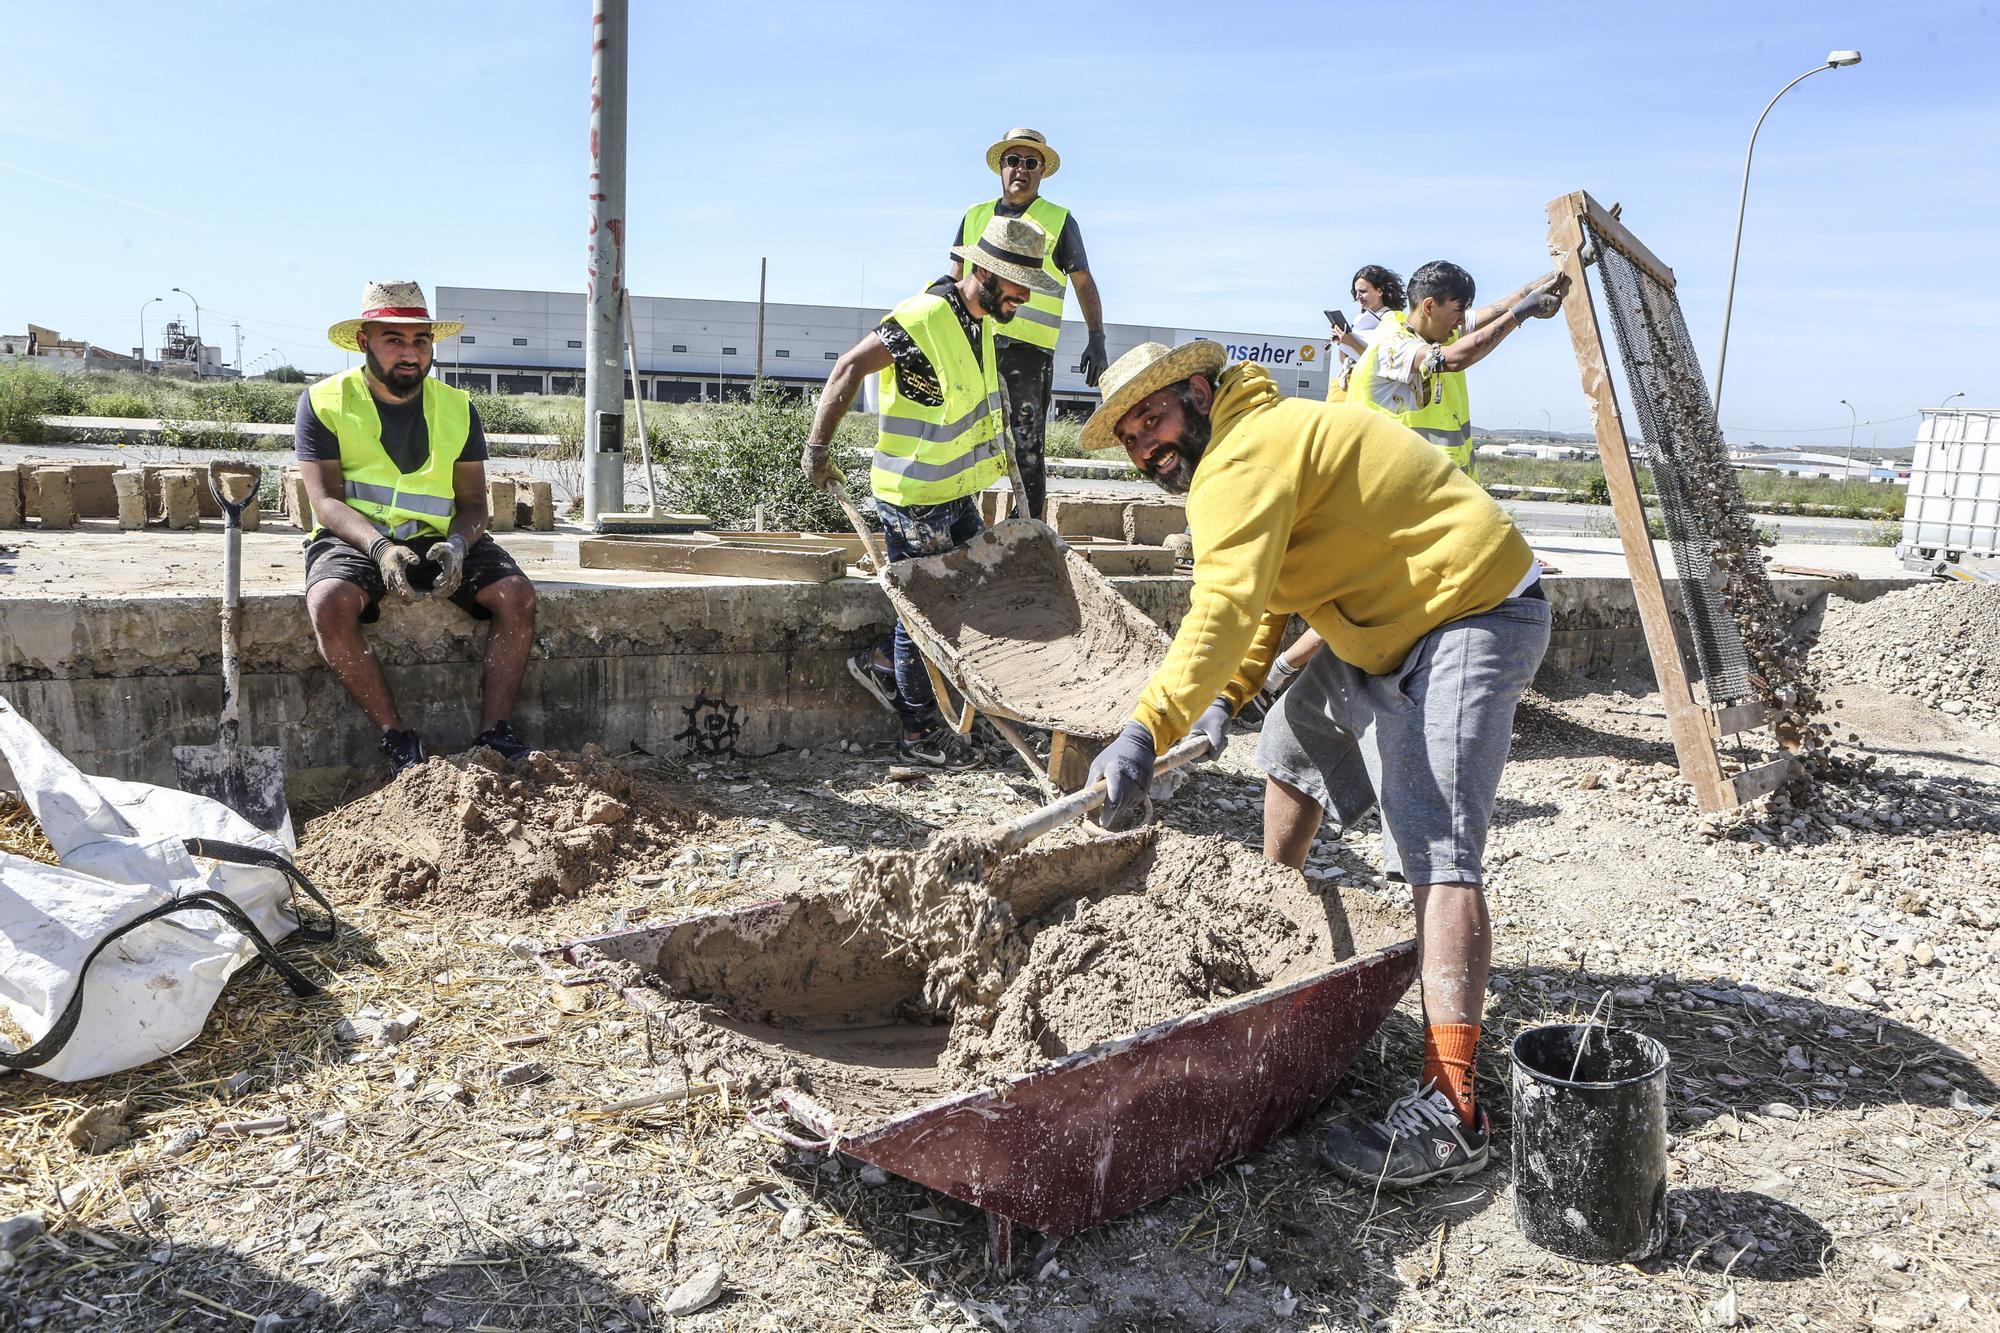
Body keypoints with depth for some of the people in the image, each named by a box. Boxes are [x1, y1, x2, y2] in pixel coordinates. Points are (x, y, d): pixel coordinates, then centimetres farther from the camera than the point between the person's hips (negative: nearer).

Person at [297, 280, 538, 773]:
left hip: (440, 539, 2)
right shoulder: (323, 402, 0)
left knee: (517, 594, -24)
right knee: (329, 602, -35)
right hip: (354, 538, -2)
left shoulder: (457, 408, 7)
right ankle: (397, 737, -24)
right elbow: (325, 500, -9)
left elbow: (473, 501, 3)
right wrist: (380, 547, -28)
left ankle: (494, 732, -20)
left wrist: (457, 544, -21)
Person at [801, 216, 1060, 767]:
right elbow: (850, 368, -16)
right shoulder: (923, 319, -21)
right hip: (914, 499, -9)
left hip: (957, 493, 9)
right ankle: (920, 730, 16)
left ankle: (883, 663, 28)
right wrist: (817, 449, -15)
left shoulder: (979, 320, 6)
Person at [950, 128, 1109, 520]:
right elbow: (956, 281, 22)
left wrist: (1096, 337, -1)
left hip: (1029, 349, -3)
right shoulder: (974, 216, 17)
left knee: (1027, 447, -5)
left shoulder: (1059, 221, 8)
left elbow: (1083, 283, 9)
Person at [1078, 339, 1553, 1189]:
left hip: (1470, 617, -11)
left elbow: (1226, 606, -34)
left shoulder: (1246, 455, -20)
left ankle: (1450, 1107, -25)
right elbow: (1268, 597, 16)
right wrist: (1228, 692, 2)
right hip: (1391, 625, 11)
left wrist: (1147, 729, -41)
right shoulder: (1251, 446, 14)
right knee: (1294, 745, 25)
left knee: (1436, 848, -21)